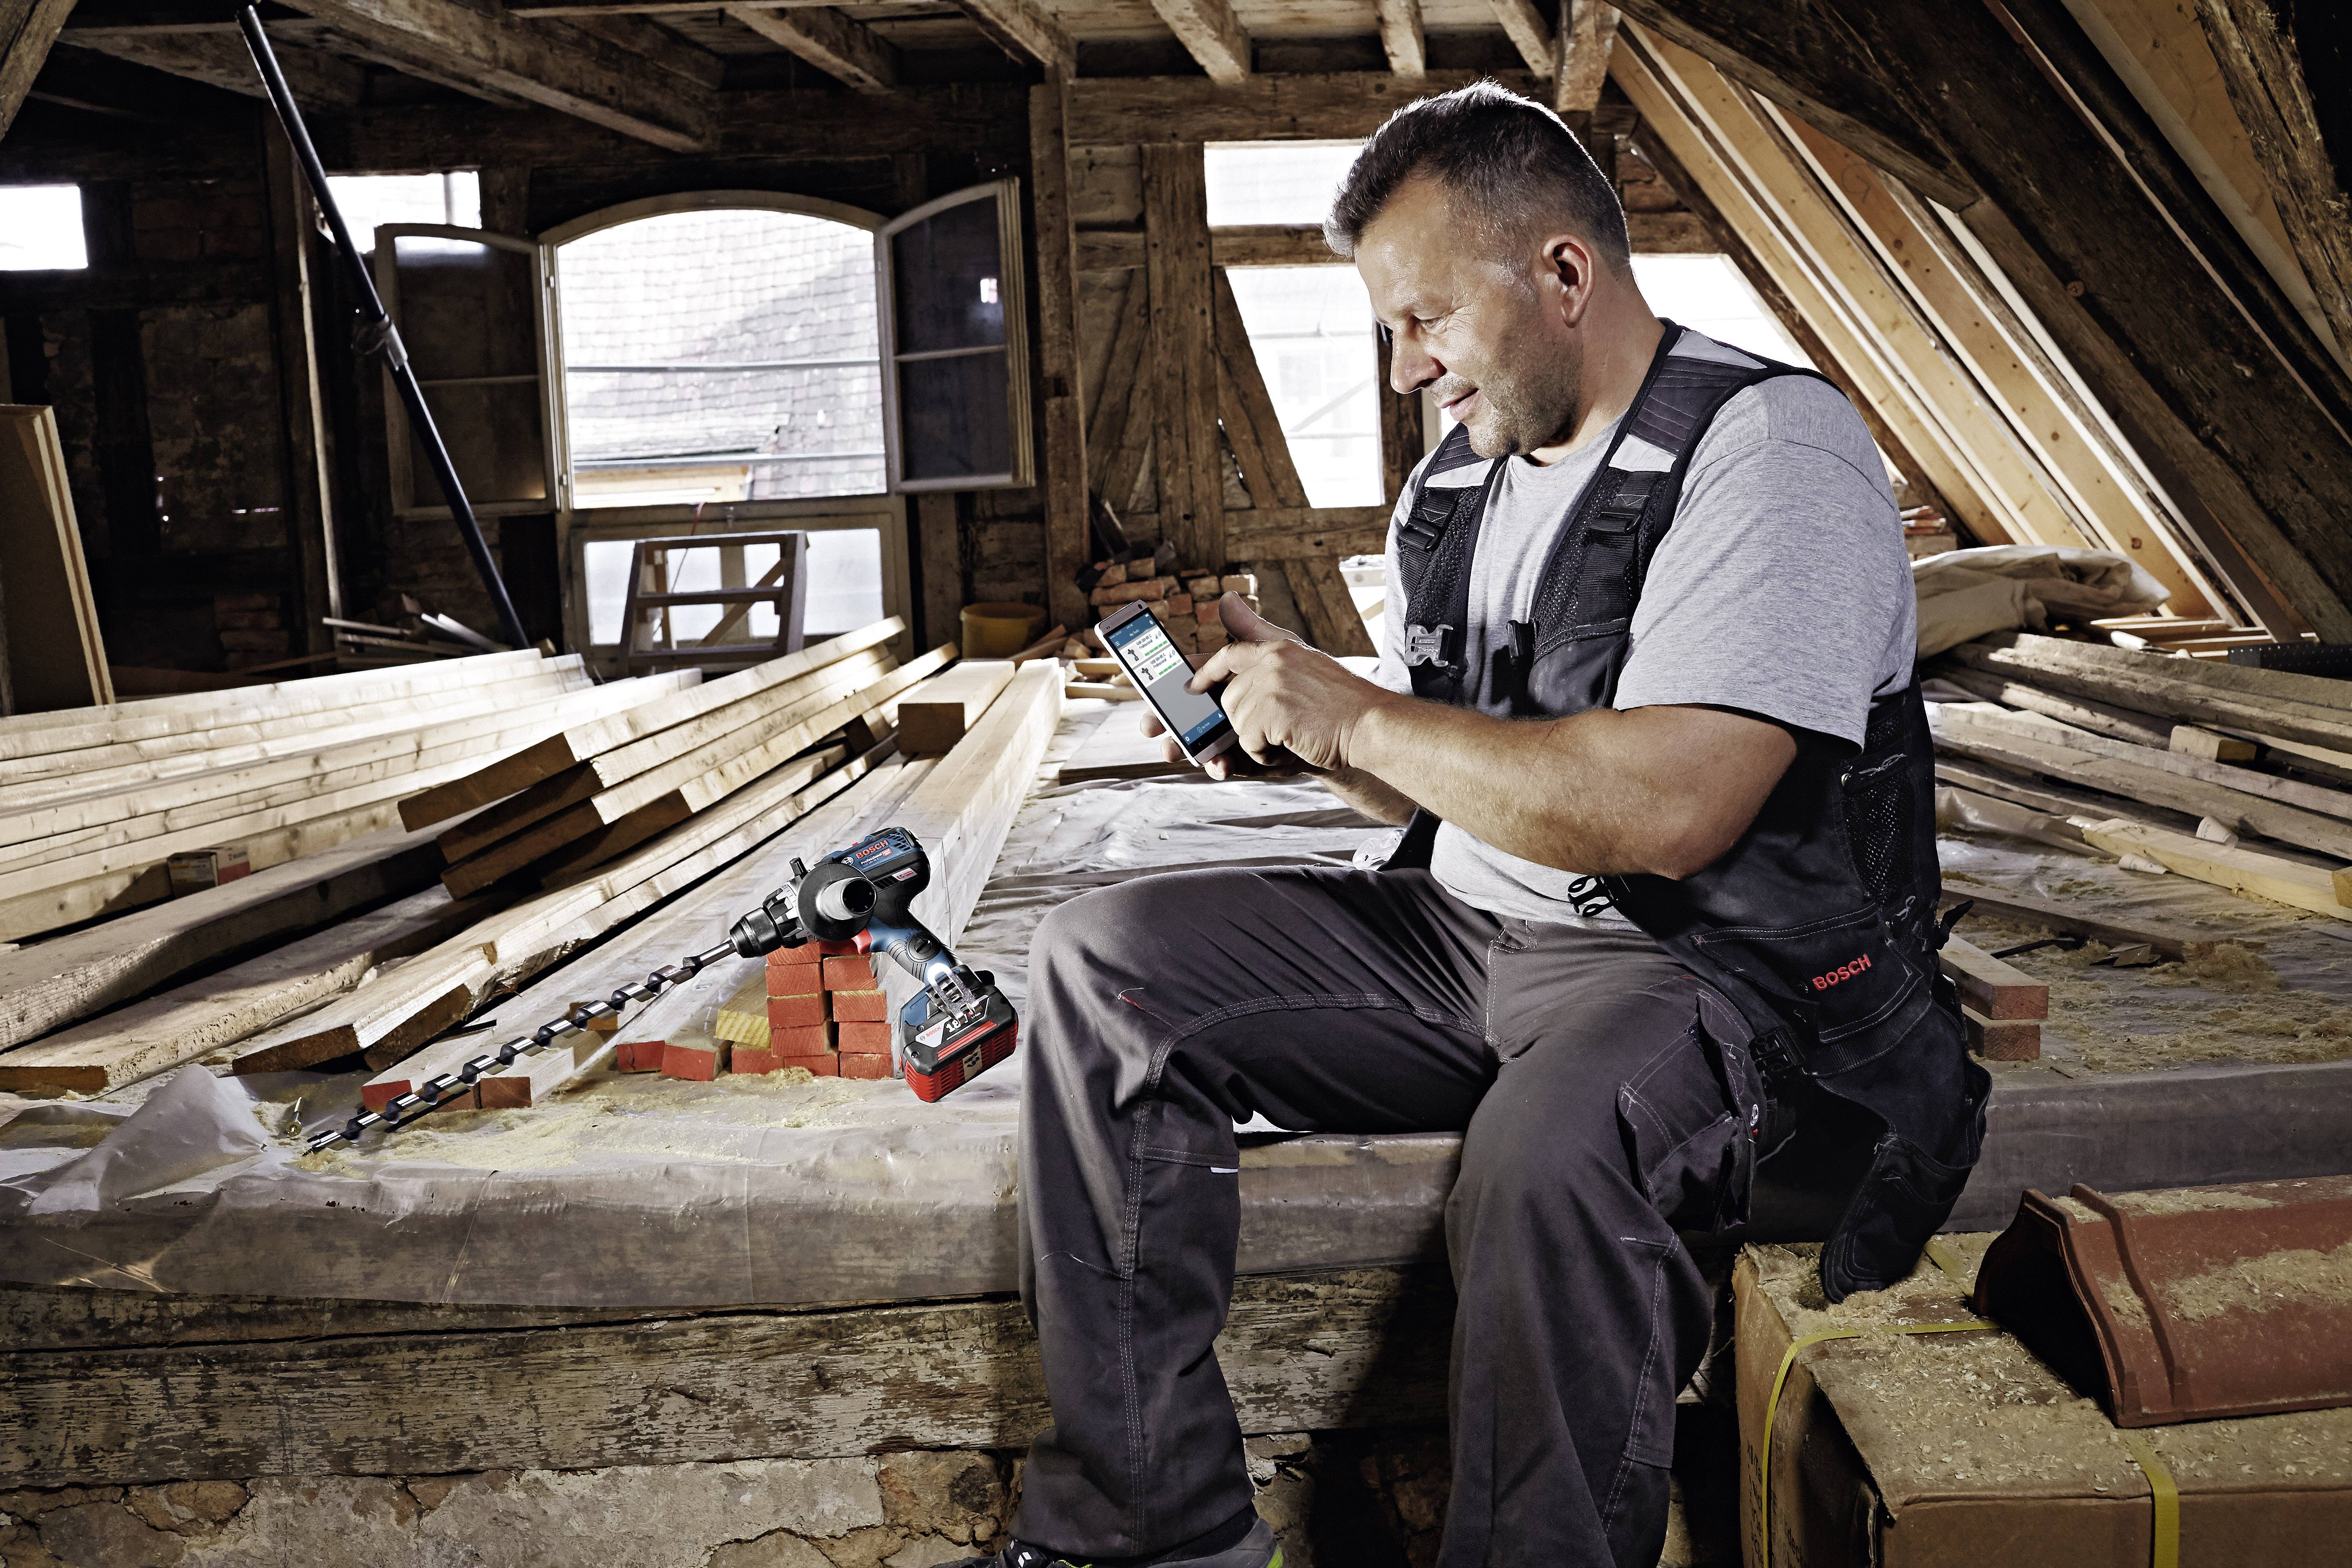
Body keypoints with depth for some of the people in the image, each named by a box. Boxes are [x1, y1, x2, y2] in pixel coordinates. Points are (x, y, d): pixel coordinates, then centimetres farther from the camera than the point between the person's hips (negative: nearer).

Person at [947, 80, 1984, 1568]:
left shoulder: (1772, 445, -13)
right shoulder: (1462, 476, 14)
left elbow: (1667, 809, -26)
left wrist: (1357, 716, -17)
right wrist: (1284, 701, 0)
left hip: (1710, 963, -8)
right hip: (1465, 938, 8)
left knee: (1549, 1145, -41)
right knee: (1100, 957, -3)